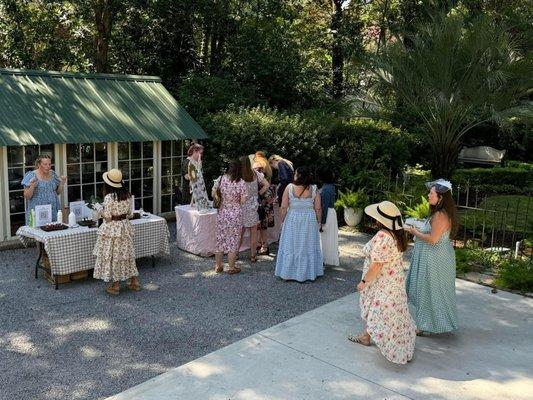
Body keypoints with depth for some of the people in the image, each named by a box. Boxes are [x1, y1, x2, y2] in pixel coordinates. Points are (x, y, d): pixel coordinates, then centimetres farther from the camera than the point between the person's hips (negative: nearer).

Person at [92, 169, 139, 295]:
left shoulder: (109, 197, -19)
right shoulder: (127, 195, 1)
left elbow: (107, 217, -16)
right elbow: (129, 214, 7)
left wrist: (98, 207, -2)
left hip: (112, 229, -6)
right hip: (125, 227, 6)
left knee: (113, 256, 5)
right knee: (126, 254, 16)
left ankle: (115, 286, 12)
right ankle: (134, 282, 21)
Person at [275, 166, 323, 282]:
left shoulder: (290, 187, -11)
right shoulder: (314, 189, -7)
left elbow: (283, 207, -10)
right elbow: (318, 209, -4)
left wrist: (282, 220, 4)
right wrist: (318, 222, 10)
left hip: (292, 220, -1)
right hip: (310, 220, 1)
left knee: (291, 246, 11)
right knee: (308, 246, 13)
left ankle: (288, 272, 19)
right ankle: (308, 273, 21)